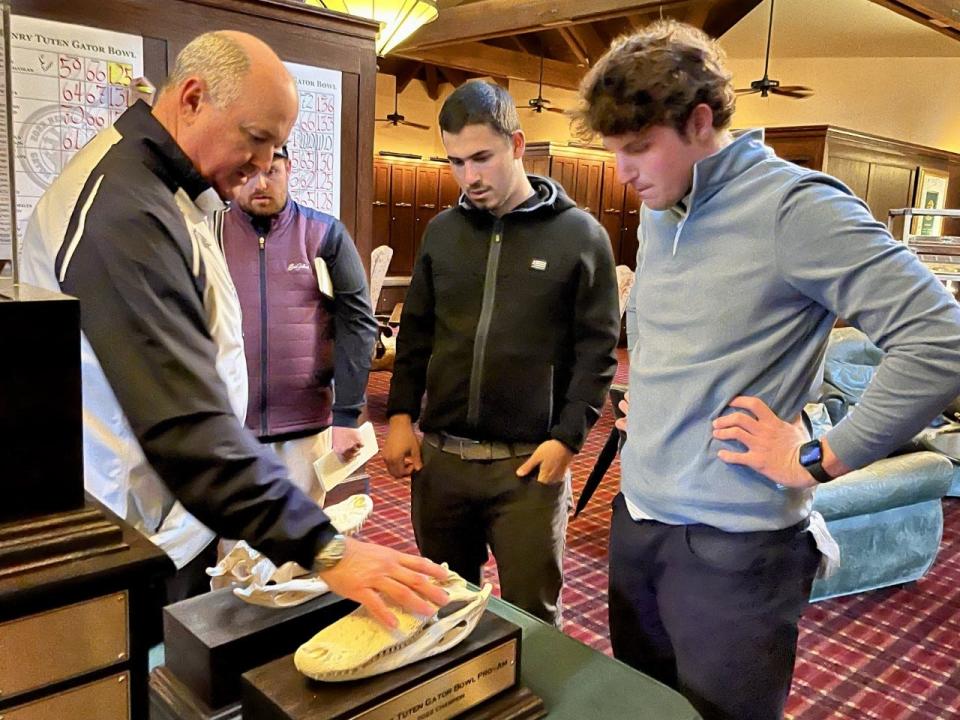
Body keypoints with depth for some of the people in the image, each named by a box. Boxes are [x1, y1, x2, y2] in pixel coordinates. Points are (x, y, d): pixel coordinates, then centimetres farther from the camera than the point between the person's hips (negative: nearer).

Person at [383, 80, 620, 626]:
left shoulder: (580, 235, -3)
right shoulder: (442, 231, 8)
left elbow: (598, 348, -3)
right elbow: (416, 332, 13)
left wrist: (567, 438, -10)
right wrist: (401, 415, 5)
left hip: (529, 463, -4)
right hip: (439, 454, 4)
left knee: (531, 616, 7)